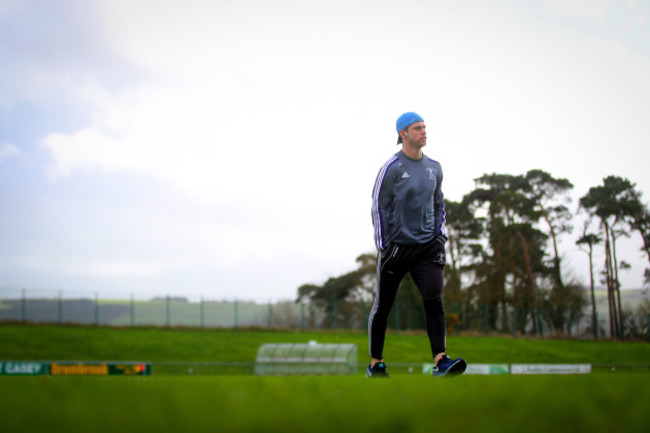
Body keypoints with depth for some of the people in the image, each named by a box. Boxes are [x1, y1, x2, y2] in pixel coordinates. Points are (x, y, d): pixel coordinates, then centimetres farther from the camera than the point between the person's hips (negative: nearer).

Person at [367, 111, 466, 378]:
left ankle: (440, 361, -17)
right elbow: (379, 207, -6)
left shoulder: (434, 168, 10)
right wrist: (383, 246, -9)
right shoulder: (392, 168, -7)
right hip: (396, 247, -4)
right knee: (383, 305, 6)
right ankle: (375, 364, 18)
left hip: (428, 246, 4)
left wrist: (440, 236, 9)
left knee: (434, 300, -12)